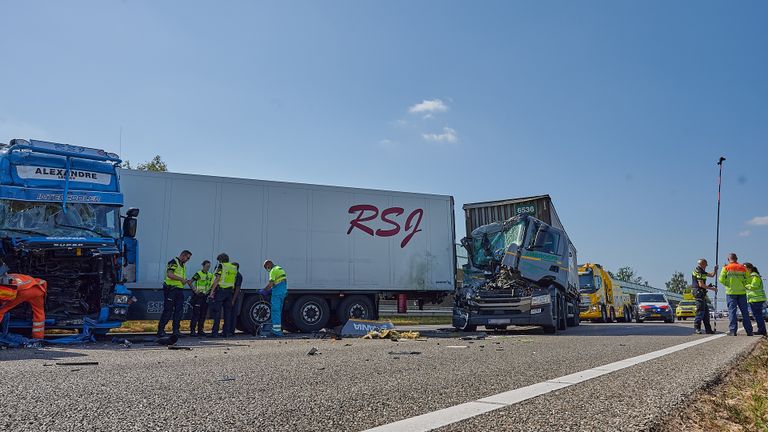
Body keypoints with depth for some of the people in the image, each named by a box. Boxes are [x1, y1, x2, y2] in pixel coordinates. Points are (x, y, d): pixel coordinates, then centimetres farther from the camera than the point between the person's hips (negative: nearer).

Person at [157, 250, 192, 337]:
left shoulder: (183, 265, 21)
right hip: (171, 290, -9)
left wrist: (185, 280, 11)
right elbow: (170, 274, -22)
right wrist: (181, 279, -21)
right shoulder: (173, 262, -9)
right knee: (168, 311, -6)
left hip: (179, 290, 9)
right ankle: (160, 330, 0)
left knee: (179, 310, 5)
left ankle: (176, 330, 10)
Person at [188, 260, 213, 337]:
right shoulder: (198, 274, -7)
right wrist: (194, 290, -13)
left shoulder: (210, 275, 12)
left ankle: (200, 330, 16)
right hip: (198, 296, -7)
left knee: (203, 314, 8)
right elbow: (190, 282, -9)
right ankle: (192, 331, -5)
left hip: (205, 296, 7)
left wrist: (211, 292, 8)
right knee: (196, 314, -8)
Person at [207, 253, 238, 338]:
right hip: (229, 291, 6)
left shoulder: (221, 266, -5)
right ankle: (225, 332, 9)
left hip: (220, 290, -6)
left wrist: (212, 292, -14)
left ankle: (215, 332, -8)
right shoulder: (234, 268, 14)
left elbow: (217, 280, -13)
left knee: (216, 312, -5)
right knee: (227, 312, 8)